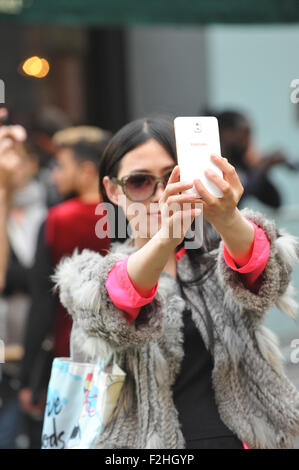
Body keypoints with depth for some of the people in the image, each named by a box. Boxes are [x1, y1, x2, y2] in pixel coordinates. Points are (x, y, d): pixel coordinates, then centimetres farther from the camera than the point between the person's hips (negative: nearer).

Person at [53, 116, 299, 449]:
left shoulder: (218, 256, 11)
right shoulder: (88, 276, 8)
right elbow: (110, 314, -14)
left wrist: (228, 220, -33)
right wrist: (164, 239, -32)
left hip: (236, 437, 0)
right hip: (142, 441, 1)